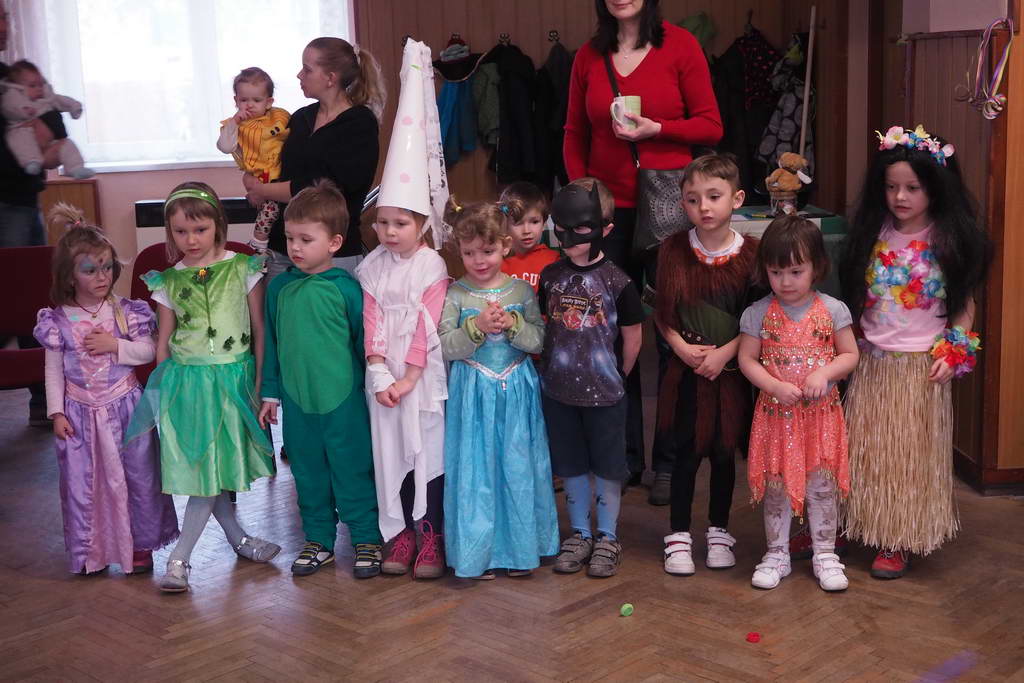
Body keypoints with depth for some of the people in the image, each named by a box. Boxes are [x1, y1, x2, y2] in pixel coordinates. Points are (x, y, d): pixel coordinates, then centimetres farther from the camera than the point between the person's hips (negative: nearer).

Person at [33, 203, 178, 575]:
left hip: (125, 406, 0)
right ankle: (88, 550, 23)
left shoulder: (127, 312, -5)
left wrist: (115, 345, -18)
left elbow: (149, 352, -5)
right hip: (80, 413, 0)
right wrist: (56, 412, -4)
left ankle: (141, 544, 23)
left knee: (139, 475, 7)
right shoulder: (58, 320, -5)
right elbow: (53, 370, -1)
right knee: (81, 481, 7)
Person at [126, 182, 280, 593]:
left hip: (234, 379, -1)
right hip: (186, 382, 2)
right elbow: (163, 342, 9)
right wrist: (162, 390, 6)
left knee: (215, 466, -2)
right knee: (201, 467, 2)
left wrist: (260, 381, -2)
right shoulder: (167, 282, 4)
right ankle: (238, 538, 23)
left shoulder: (242, 269, -2)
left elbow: (260, 329, 1)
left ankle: (179, 557, 6)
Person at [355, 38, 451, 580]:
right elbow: (372, 322, 0)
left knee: (428, 450, 1)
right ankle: (400, 534, 17)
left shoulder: (432, 266, -6)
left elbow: (426, 326, -9)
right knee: (389, 452, 7)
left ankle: (431, 537, 11)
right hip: (384, 375, 3)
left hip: (422, 374, -3)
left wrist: (408, 378, -12)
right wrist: (380, 373, -11)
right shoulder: (372, 267, 5)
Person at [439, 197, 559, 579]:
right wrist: (477, 327, -23)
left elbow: (539, 341, -3)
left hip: (516, 393, 2)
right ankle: (478, 551, 15)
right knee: (474, 470, 3)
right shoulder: (455, 296, -3)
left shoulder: (521, 291, 1)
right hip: (472, 394, -1)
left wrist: (512, 325, -19)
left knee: (518, 468, 8)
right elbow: (447, 347, -9)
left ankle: (520, 548, 21)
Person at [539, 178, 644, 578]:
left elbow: (632, 337, -2)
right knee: (571, 466, 13)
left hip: (604, 392, -3)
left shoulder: (616, 281, -11)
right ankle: (579, 534, 27)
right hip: (558, 388, 4)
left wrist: (616, 376, 5)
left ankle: (607, 538, 21)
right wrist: (555, 366, 7)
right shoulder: (551, 276, 1)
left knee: (607, 467, 7)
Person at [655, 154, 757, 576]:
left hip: (730, 371, 0)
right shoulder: (674, 250, -3)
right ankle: (679, 534, 19)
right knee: (686, 453, 6)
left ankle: (719, 531, 28)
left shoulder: (750, 254, -6)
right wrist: (683, 347, -14)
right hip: (686, 370, 0)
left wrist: (724, 353, -15)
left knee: (724, 453, 11)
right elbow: (662, 313, 0)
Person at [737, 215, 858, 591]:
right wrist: (777, 387, -17)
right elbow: (747, 359, -3)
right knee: (775, 487, 8)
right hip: (775, 413, 0)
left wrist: (825, 372, -18)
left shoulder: (832, 310, -3)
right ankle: (777, 554, 22)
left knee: (822, 486, 6)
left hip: (821, 412, 0)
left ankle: (825, 554, 21)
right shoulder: (758, 313, -3)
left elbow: (850, 355, 2)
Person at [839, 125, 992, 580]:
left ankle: (899, 542, 12)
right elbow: (855, 297, 9)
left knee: (910, 453, 4)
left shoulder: (949, 242, -5)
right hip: (871, 362, 3)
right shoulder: (873, 236, 3)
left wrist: (953, 352, -11)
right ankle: (867, 528, 20)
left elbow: (965, 304, 0)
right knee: (867, 450, 8)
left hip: (920, 367, -3)